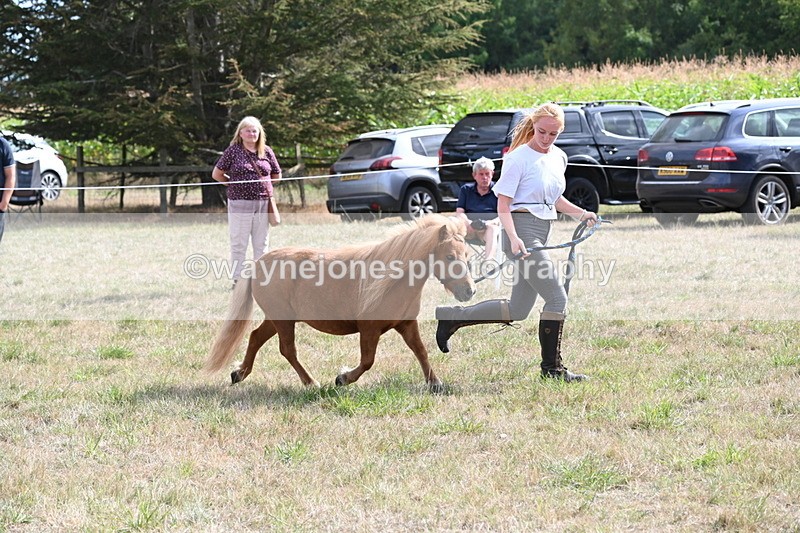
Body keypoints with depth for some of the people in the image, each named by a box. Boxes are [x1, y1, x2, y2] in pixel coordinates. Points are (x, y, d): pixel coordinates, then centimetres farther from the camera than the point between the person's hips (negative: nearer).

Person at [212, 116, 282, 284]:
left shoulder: (267, 152, 8)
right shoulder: (233, 151, 0)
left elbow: (276, 175, 19)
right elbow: (216, 174, 6)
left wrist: (262, 184, 10)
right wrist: (234, 184, 6)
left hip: (263, 204, 3)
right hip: (240, 204, -3)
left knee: (261, 245, 8)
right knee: (239, 245, 0)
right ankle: (238, 280, 4)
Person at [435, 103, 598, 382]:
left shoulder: (558, 157, 14)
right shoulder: (518, 158, -10)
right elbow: (503, 205, -12)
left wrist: (581, 213, 11)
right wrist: (514, 238, -25)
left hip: (542, 233, 9)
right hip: (523, 230, -9)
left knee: (517, 310, 10)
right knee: (557, 298, -11)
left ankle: (451, 317, 20)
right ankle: (551, 367, -1)